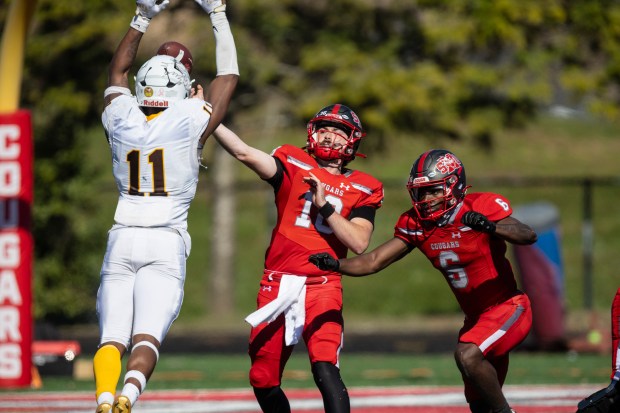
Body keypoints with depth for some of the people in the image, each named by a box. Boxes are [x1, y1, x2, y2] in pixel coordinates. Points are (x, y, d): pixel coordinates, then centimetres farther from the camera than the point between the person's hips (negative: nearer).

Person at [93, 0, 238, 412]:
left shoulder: (121, 120, 4)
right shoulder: (190, 122, -4)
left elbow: (118, 71, 25)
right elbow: (229, 76, 12)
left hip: (123, 240, 2)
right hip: (166, 243, -2)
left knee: (112, 338, -5)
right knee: (147, 338, -10)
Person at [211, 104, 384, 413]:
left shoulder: (362, 189, 7)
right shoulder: (293, 165, 7)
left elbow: (359, 243, -6)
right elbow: (244, 153, -8)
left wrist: (325, 206, -11)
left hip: (321, 287, -2)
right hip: (277, 284, 2)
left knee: (325, 370, -22)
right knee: (263, 380, 8)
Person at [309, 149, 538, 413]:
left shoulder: (481, 208, -19)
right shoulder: (416, 225, -3)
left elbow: (528, 236, -31)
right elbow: (374, 262, -7)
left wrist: (490, 226, -48)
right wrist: (335, 265, -24)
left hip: (508, 308, -8)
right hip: (476, 318, 8)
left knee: (467, 355, -32)